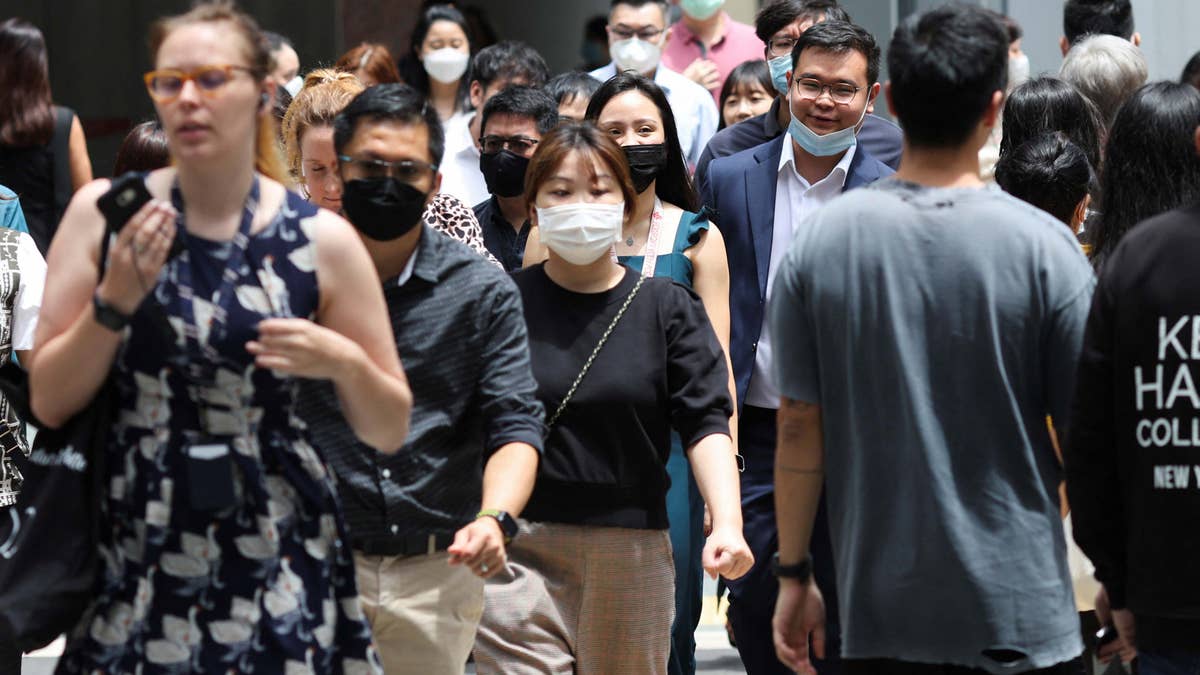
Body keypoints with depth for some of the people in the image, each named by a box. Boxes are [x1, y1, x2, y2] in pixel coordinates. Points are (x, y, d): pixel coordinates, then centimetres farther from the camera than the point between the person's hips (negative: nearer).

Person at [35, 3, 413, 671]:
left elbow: (390, 431, 3)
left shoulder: (321, 239, -4)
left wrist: (344, 362, -17)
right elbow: (50, 403, -2)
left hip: (275, 558, -1)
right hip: (137, 554, 1)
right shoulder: (105, 212, -2)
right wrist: (116, 297, -16)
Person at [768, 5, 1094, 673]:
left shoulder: (821, 239, -3)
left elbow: (799, 428, 0)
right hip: (1020, 616, -2)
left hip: (879, 614, 2)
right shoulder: (1042, 245, -9)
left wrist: (795, 574, 11)